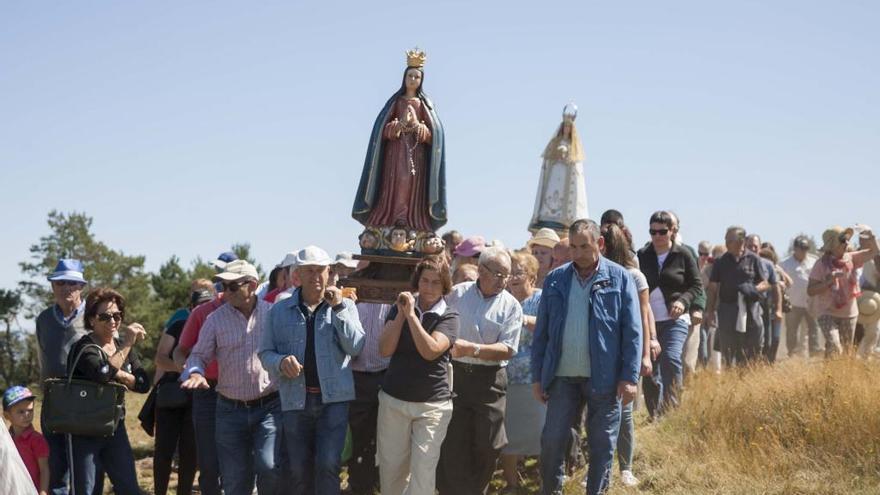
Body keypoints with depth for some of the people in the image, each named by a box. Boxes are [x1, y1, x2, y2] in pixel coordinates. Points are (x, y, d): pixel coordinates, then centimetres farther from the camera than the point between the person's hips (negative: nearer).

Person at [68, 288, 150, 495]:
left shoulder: (122, 344, 9)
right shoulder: (85, 347, -11)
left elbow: (143, 384, 2)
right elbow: (103, 373, -31)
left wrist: (120, 375, -15)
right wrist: (128, 343, -26)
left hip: (115, 427, 6)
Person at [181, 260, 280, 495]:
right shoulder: (216, 319, 2)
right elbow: (198, 355, 5)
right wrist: (195, 373, -15)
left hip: (269, 407, -2)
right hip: (231, 411, 2)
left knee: (268, 466, -20)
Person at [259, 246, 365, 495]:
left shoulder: (345, 306, 6)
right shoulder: (280, 311, 8)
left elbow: (355, 347, -6)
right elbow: (265, 353, 7)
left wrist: (338, 309, -14)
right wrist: (281, 362, -15)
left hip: (333, 399, -2)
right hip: (295, 400, 2)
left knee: (328, 464, -12)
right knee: (299, 470, 8)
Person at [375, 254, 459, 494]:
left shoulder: (449, 316, -4)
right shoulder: (400, 308, 5)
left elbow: (430, 351, -19)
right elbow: (385, 349, -5)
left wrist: (412, 315, -19)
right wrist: (401, 313, -11)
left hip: (432, 405, -3)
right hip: (393, 399, 3)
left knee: (423, 470, -7)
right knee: (391, 466, 7)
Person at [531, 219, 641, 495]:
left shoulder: (619, 278, -2)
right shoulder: (555, 280, 5)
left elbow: (632, 331, -3)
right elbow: (542, 332, 9)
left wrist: (630, 377, -8)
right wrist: (537, 376, 5)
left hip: (605, 378, -2)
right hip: (563, 377, 2)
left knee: (602, 446, 7)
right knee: (552, 441, 3)